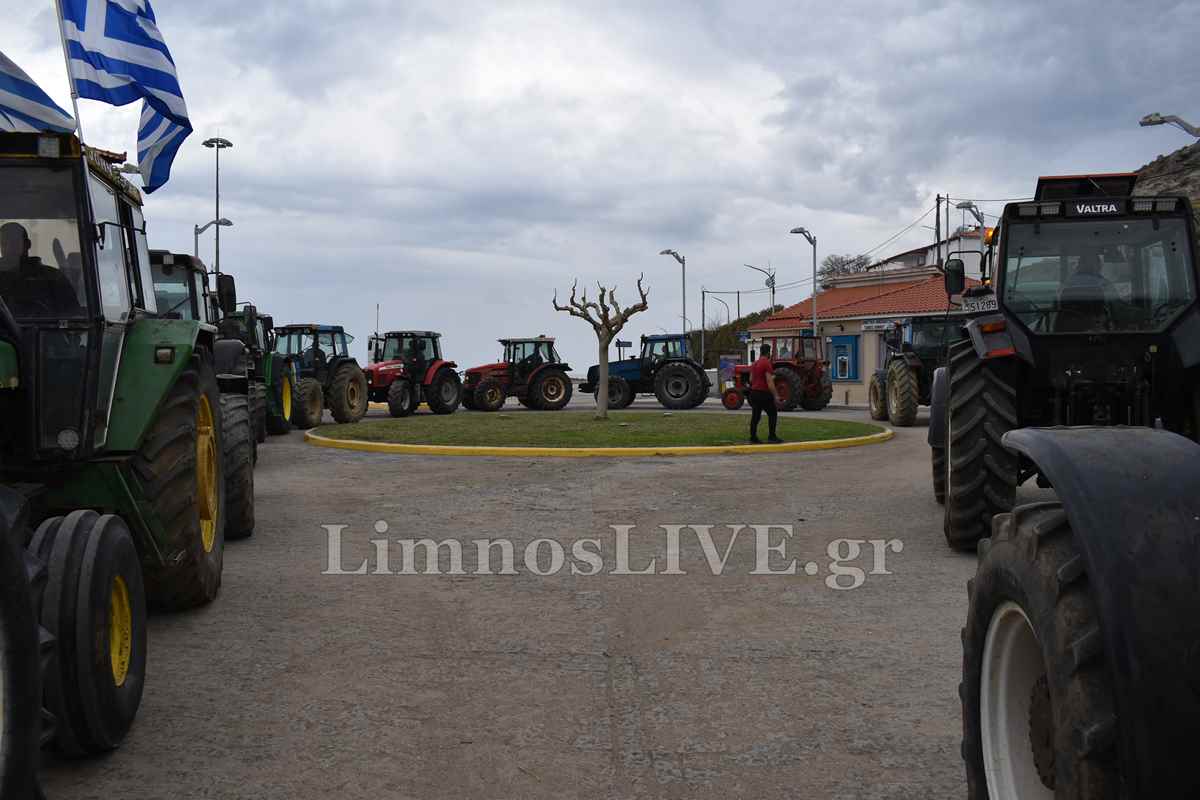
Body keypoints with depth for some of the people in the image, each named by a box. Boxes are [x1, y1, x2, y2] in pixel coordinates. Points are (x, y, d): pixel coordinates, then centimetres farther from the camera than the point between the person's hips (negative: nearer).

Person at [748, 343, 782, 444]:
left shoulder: (754, 364, 13)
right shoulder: (767, 364, -13)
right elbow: (769, 382, -18)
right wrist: (776, 395, -14)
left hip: (754, 392, 8)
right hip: (764, 393, -8)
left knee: (755, 416, 9)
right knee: (772, 414, 0)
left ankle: (753, 437, 8)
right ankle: (772, 437, -2)